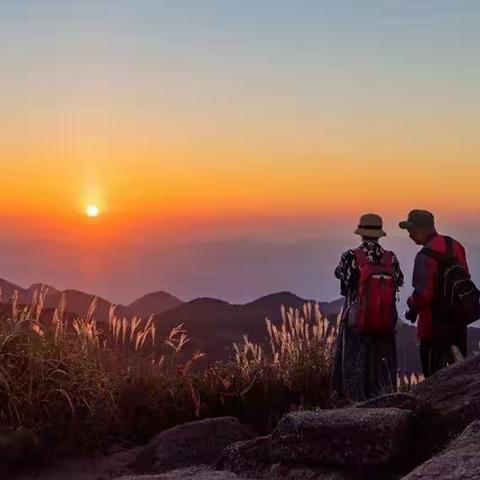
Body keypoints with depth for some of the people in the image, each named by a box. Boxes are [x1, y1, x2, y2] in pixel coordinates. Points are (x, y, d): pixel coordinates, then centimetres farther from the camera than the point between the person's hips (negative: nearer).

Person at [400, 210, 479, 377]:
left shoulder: (425, 256, -21)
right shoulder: (455, 246, 4)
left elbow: (423, 293, -23)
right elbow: (465, 279, 13)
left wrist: (412, 309, -4)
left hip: (435, 325, -8)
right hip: (459, 321, 8)